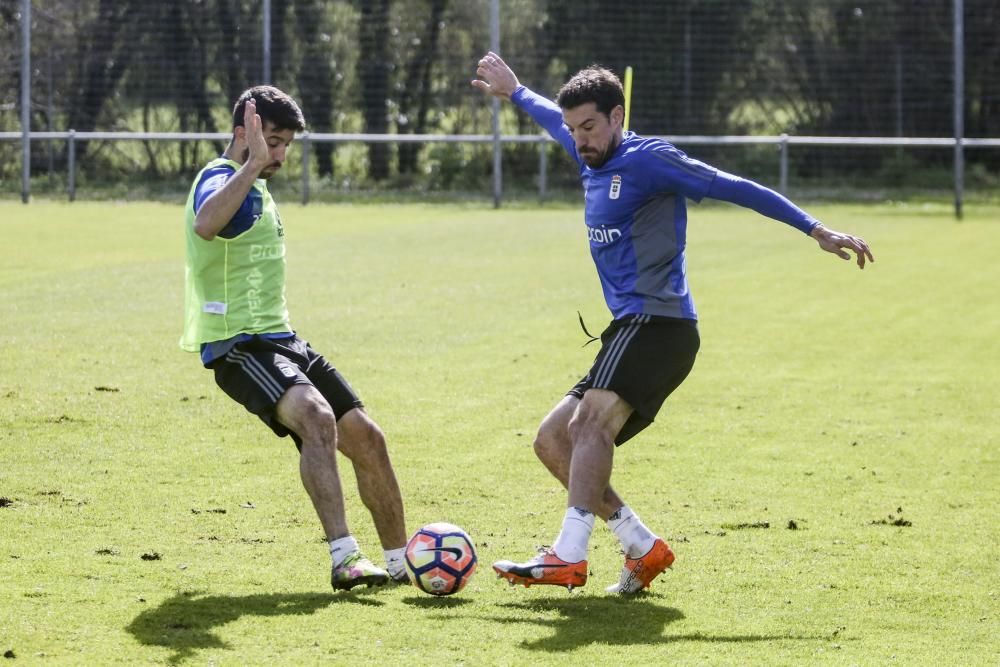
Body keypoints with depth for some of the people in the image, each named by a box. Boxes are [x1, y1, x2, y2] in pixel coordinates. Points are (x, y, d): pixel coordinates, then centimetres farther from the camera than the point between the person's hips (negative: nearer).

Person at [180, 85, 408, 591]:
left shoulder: (255, 186, 18)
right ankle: (344, 559, -39)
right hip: (239, 345, -10)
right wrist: (252, 164, -37)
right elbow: (205, 225, -40)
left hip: (280, 339, 10)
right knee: (317, 418, -33)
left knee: (366, 436, 6)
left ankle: (400, 561, 18)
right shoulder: (220, 179, -14)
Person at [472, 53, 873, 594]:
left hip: (656, 322, -10)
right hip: (632, 330, 10)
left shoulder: (646, 159, -5)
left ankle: (569, 557, -41)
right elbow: (557, 120, 42)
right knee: (551, 440, 6)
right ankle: (644, 549, 2)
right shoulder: (592, 160, 19)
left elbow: (734, 188, -7)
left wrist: (816, 230, -12)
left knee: (591, 421, -29)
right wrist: (514, 93, 60)